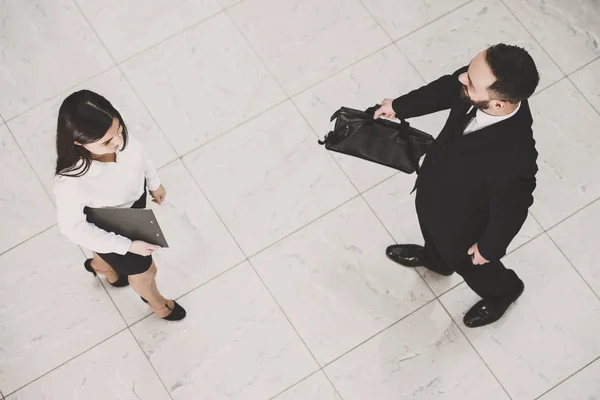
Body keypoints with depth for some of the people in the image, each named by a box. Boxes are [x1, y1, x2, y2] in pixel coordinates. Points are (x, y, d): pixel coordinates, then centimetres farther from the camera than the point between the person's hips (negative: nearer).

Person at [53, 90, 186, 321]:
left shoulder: (117, 136, -32)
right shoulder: (71, 182, -46)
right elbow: (74, 228, -28)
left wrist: (154, 182, 12)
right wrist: (128, 245, -23)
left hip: (133, 200, 5)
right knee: (144, 270, 24)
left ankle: (100, 266, 75)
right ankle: (155, 301, 61)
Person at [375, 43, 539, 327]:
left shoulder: (513, 158, -48)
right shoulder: (485, 83, -31)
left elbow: (510, 210, -27)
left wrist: (489, 248, -8)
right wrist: (399, 107, 7)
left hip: (460, 224, -5)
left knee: (466, 262, 29)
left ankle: (502, 292, 63)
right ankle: (435, 259, 74)